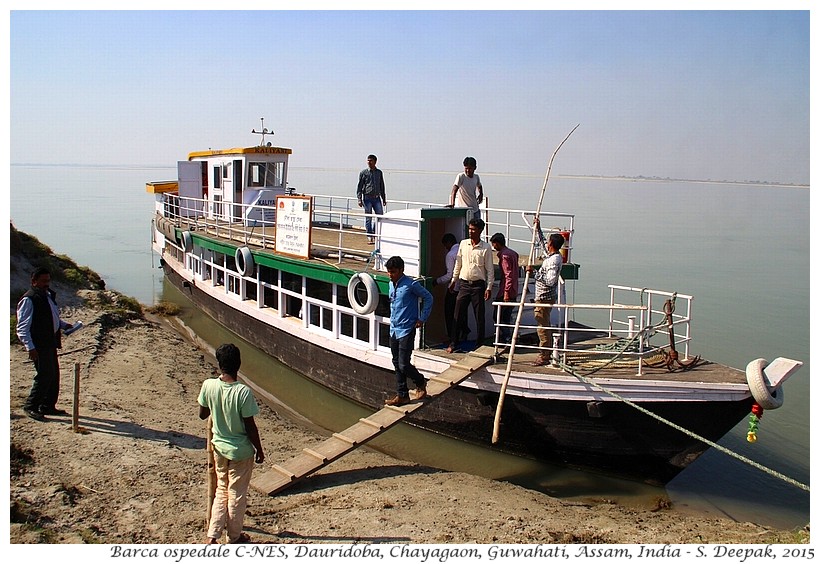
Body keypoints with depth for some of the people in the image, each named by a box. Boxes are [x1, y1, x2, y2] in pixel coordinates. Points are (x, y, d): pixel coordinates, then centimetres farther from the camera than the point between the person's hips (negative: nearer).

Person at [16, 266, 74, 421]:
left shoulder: (49, 295, 14)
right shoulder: (28, 300, -13)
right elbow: (22, 327, -16)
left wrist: (63, 325, 14)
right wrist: (30, 347, -23)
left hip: (51, 343, 9)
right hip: (39, 345, -9)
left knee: (54, 375, 12)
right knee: (45, 375, -9)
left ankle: (48, 406, 24)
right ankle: (30, 406, 6)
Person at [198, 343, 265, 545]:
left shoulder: (208, 386, -14)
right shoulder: (243, 392, -27)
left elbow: (202, 414, 2)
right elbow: (250, 426, -18)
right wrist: (259, 449, -4)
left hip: (219, 447, 4)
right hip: (241, 451, -4)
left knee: (221, 490, 23)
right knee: (237, 494, 15)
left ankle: (212, 536, 20)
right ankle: (234, 536, 32)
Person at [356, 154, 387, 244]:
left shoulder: (379, 173, 11)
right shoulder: (363, 173, 1)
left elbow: (382, 186, 17)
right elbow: (359, 187, 1)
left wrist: (384, 199, 15)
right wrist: (359, 199, -8)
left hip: (377, 198, 3)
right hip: (367, 198, -3)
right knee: (368, 218, 0)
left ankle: (375, 234, 16)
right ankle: (370, 237, 7)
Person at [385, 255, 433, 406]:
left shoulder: (411, 285, -15)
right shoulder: (391, 284, 8)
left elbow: (428, 297, -7)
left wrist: (422, 319, -8)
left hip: (406, 330, -7)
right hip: (393, 330, 7)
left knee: (403, 365, -8)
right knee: (397, 364, 10)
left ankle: (421, 383, 20)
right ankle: (402, 395, 20)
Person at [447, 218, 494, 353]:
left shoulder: (486, 247, -5)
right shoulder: (463, 244, 4)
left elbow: (490, 269, -3)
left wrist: (489, 287, -7)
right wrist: (453, 280, 14)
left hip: (478, 285, -2)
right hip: (464, 284, 3)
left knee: (479, 316, 4)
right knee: (458, 315, 3)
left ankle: (479, 344, 16)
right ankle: (453, 343, 11)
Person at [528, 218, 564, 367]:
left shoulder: (554, 260, -22)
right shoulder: (553, 255, 8)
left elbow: (550, 281, -28)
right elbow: (541, 243, 26)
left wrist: (535, 272, -23)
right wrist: (537, 229, 26)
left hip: (545, 297, -10)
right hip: (546, 297, 10)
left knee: (542, 326, -5)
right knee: (546, 325, 17)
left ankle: (544, 356, -1)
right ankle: (547, 352, 26)